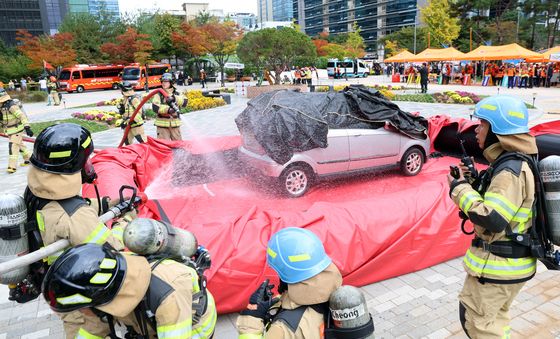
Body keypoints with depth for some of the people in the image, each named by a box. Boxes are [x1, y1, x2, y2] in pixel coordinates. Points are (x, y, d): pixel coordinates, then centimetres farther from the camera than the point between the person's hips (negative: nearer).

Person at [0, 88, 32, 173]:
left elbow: (22, 116, -28)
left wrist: (27, 127, -34)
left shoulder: (11, 106, -23)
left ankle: (12, 166, -9)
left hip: (17, 129, -9)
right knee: (19, 145, 20)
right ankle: (28, 159, 36)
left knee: (13, 146, -11)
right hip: (10, 131, 10)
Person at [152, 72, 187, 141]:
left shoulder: (176, 94, 9)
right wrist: (167, 109, -28)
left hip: (175, 123, 3)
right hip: (162, 124, -2)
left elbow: (184, 102, -9)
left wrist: (175, 98, -26)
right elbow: (155, 107, -13)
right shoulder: (159, 94, 2)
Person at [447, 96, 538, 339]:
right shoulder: (514, 163, 7)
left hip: (498, 264, -10)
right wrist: (472, 180, 4)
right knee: (494, 316, 24)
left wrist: (460, 189, -23)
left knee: (474, 317, 4)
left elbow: (492, 219, -33)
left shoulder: (511, 171, -25)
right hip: (509, 260, 10)